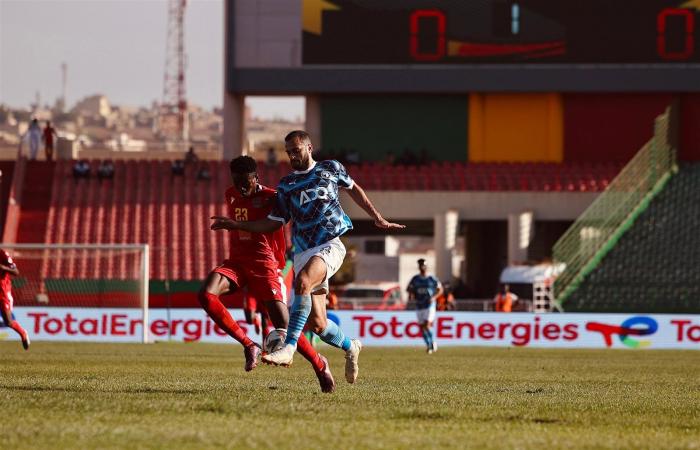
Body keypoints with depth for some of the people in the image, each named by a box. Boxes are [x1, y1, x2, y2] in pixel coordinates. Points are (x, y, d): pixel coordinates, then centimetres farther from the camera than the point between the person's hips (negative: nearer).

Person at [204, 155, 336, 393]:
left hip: (263, 265, -5)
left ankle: (320, 365, 17)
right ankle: (249, 346, -15)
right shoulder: (231, 195, 12)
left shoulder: (270, 198, -7)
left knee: (284, 326, -10)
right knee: (206, 295, -26)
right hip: (236, 262, 5)